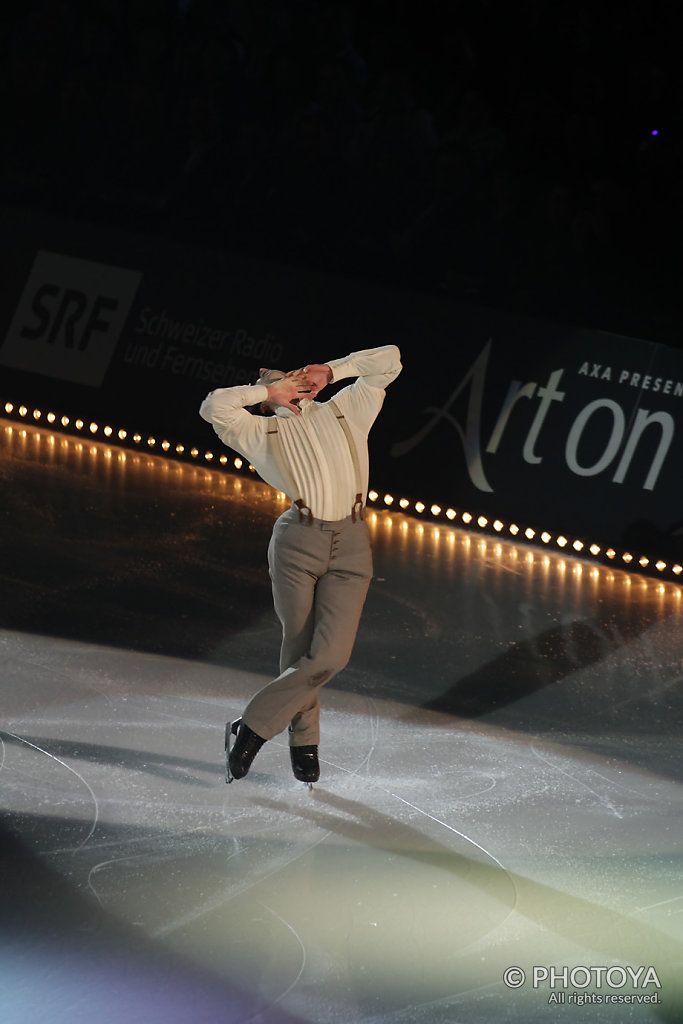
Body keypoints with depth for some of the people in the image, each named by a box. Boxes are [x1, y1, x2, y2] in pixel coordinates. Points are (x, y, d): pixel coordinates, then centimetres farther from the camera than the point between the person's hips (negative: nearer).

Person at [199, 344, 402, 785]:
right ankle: (303, 742, 12)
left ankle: (252, 728, -1)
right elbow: (213, 407, 1)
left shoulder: (347, 411, 22)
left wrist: (330, 370, 20)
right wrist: (269, 392, 9)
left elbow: (389, 360, 23)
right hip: (298, 544, -1)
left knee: (330, 654, -11)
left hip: (351, 548, 2)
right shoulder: (262, 432, 16)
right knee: (300, 652, -3)